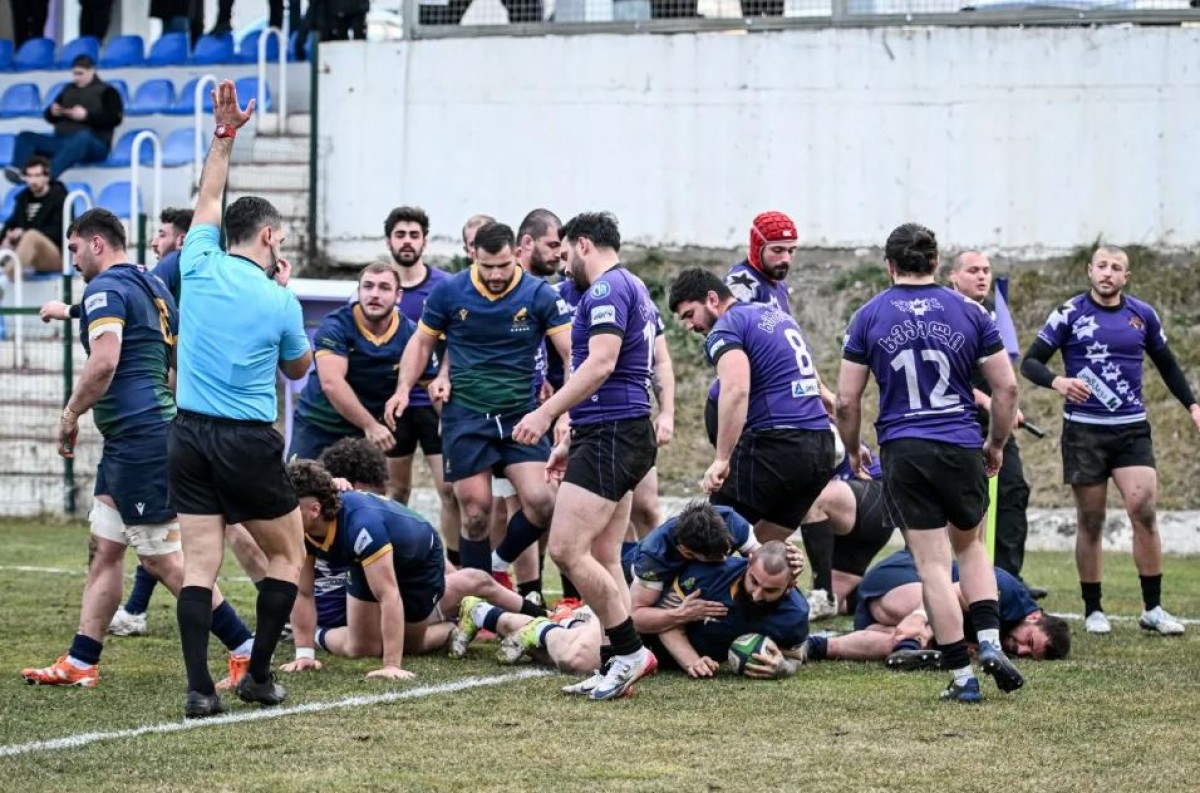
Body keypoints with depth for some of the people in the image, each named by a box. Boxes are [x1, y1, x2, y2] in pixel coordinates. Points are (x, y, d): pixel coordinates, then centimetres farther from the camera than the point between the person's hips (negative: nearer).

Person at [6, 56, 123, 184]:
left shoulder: (105, 91, 8)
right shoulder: (69, 89, 23)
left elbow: (115, 118, -7)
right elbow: (50, 117, 25)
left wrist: (87, 115, -16)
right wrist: (52, 112, 0)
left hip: (93, 144, -6)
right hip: (63, 143, 6)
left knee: (83, 137, -43)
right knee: (25, 137, -9)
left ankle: (48, 174, -63)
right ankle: (19, 172, -39)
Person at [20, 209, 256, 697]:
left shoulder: (105, 289, -11)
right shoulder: (153, 287, 18)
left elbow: (103, 363, -24)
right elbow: (181, 362, 22)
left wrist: (71, 414, -11)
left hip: (136, 435, -10)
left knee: (162, 558, -7)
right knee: (105, 548, 11)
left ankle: (246, 652, -7)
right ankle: (80, 664, 12)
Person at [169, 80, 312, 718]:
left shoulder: (201, 267, 0)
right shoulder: (280, 302, -6)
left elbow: (206, 200, 19)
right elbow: (299, 367, 13)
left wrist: (224, 135, 26)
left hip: (190, 435, 3)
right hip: (250, 443, -3)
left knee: (199, 563, 0)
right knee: (287, 553, 13)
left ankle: (199, 686, -9)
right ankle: (257, 674, 9)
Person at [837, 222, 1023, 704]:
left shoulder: (869, 316, 1)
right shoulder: (969, 313, 3)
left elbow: (847, 399, 1)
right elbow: (1006, 386, 3)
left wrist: (852, 450, 17)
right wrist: (997, 443, 18)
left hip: (903, 452, -1)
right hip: (961, 448, 1)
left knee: (933, 565, 1)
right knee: (971, 547, 23)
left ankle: (963, 678, 0)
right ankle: (990, 642, 4)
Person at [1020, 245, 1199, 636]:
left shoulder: (1143, 315, 7)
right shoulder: (1069, 314, -1)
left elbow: (1166, 364, 21)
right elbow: (1030, 361, -2)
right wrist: (1056, 381, -22)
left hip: (1132, 428, 2)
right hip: (1084, 430, -2)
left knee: (1143, 511, -11)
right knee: (1090, 523, 3)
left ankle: (1153, 610, -4)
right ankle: (1093, 610, 14)